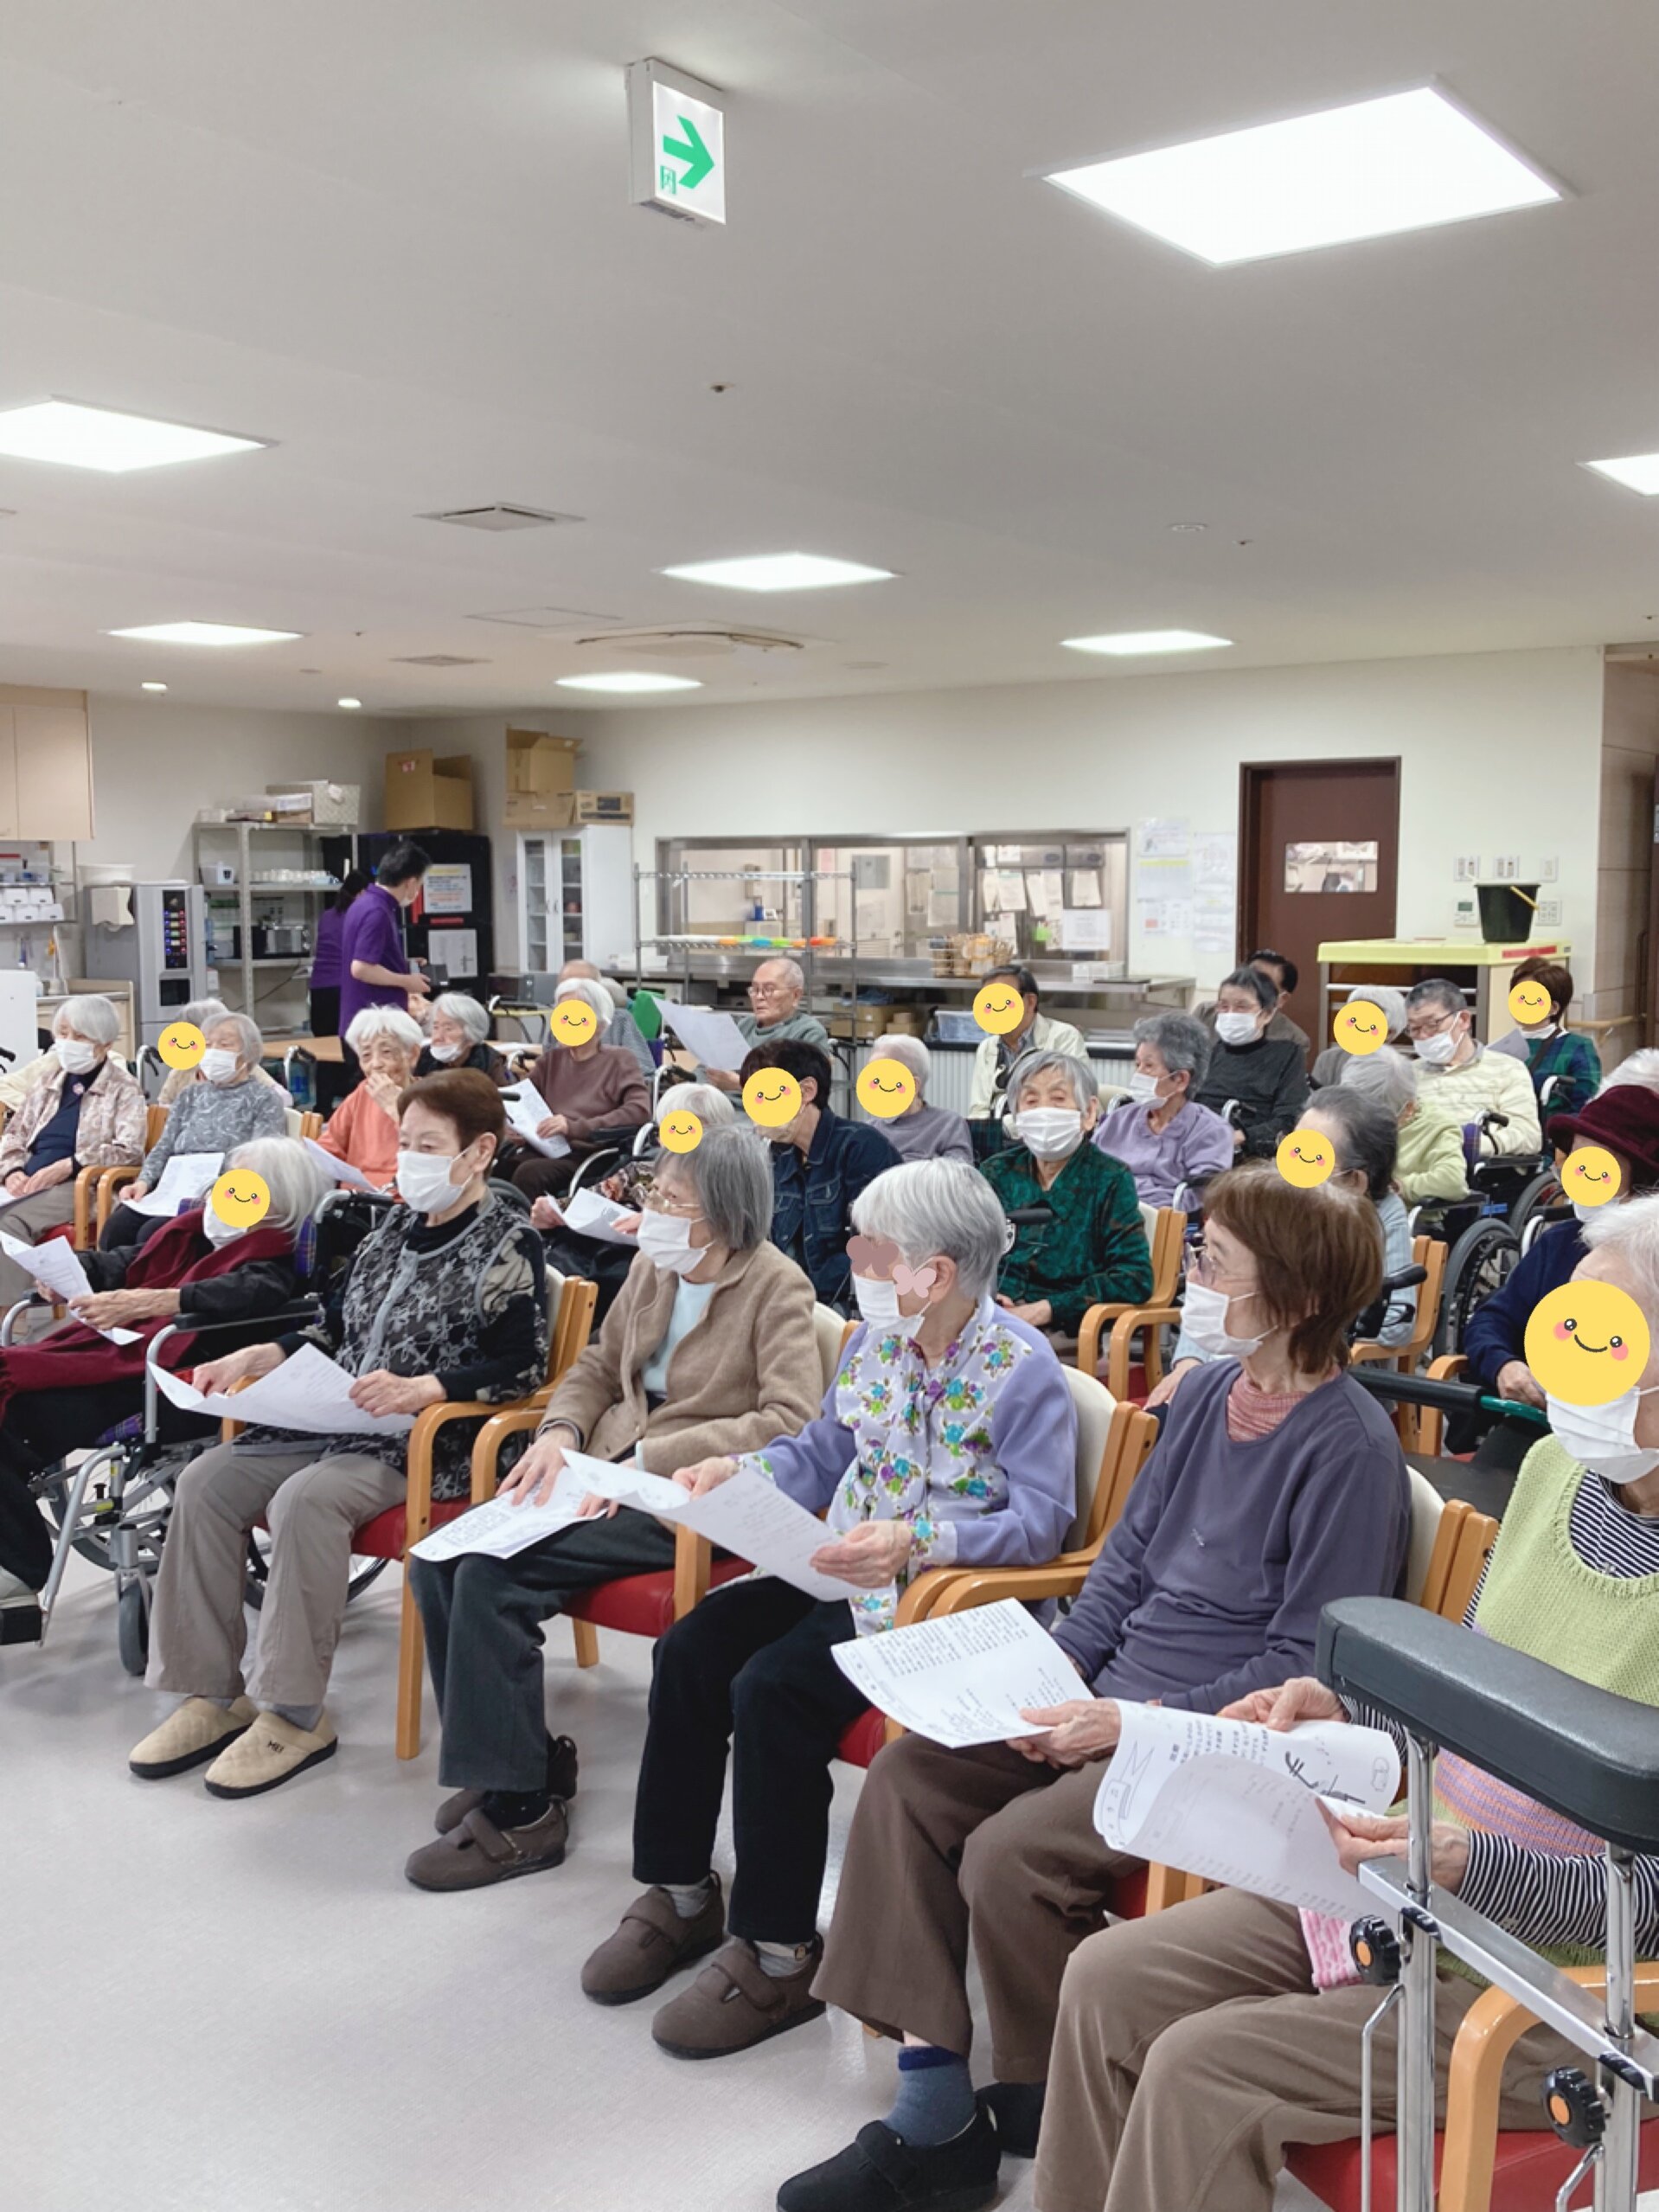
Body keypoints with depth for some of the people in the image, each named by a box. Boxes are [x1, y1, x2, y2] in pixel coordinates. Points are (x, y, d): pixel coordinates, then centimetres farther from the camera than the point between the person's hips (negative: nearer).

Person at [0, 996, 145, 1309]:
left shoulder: (123, 1090, 1)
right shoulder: (48, 1080, 20)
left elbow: (129, 1150, -11)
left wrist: (67, 1166, -17)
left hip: (80, 1186, -6)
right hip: (29, 1184, 6)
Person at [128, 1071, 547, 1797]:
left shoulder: (507, 1244, -8)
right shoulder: (393, 1228, 16)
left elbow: (520, 1367, -17)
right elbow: (337, 1331, 21)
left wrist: (416, 1389, -28)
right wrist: (253, 1358, 6)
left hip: (431, 1439, -8)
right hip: (337, 1422, 8)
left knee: (304, 1499, -32)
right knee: (207, 1481, -10)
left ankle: (294, 1714, -20)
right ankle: (211, 1692, -4)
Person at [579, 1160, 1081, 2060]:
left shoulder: (1022, 1369, -15)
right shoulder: (875, 1341, 7)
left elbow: (1042, 1521, -19)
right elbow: (818, 1455, 17)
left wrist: (918, 1541, -31)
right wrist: (740, 1472, -1)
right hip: (843, 1573, 8)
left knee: (773, 1690, -25)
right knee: (691, 1649, -8)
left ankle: (780, 1957, -10)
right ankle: (681, 1896, 9)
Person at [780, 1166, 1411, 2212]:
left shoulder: (1350, 1447, -16)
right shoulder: (1208, 1392, 7)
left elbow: (1305, 1663, -16)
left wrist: (1141, 1721, -19)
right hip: (1118, 1702, 9)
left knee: (1010, 1854, -25)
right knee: (907, 1778, -6)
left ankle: (1048, 2123, 4)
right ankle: (934, 2115, -3)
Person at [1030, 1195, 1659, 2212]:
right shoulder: (1556, 1471, 0)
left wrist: (1475, 1864, -30)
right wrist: (1344, 1715, -1)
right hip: (1409, 1891, 8)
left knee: (1204, 2069, -18)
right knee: (1109, 1981, 0)